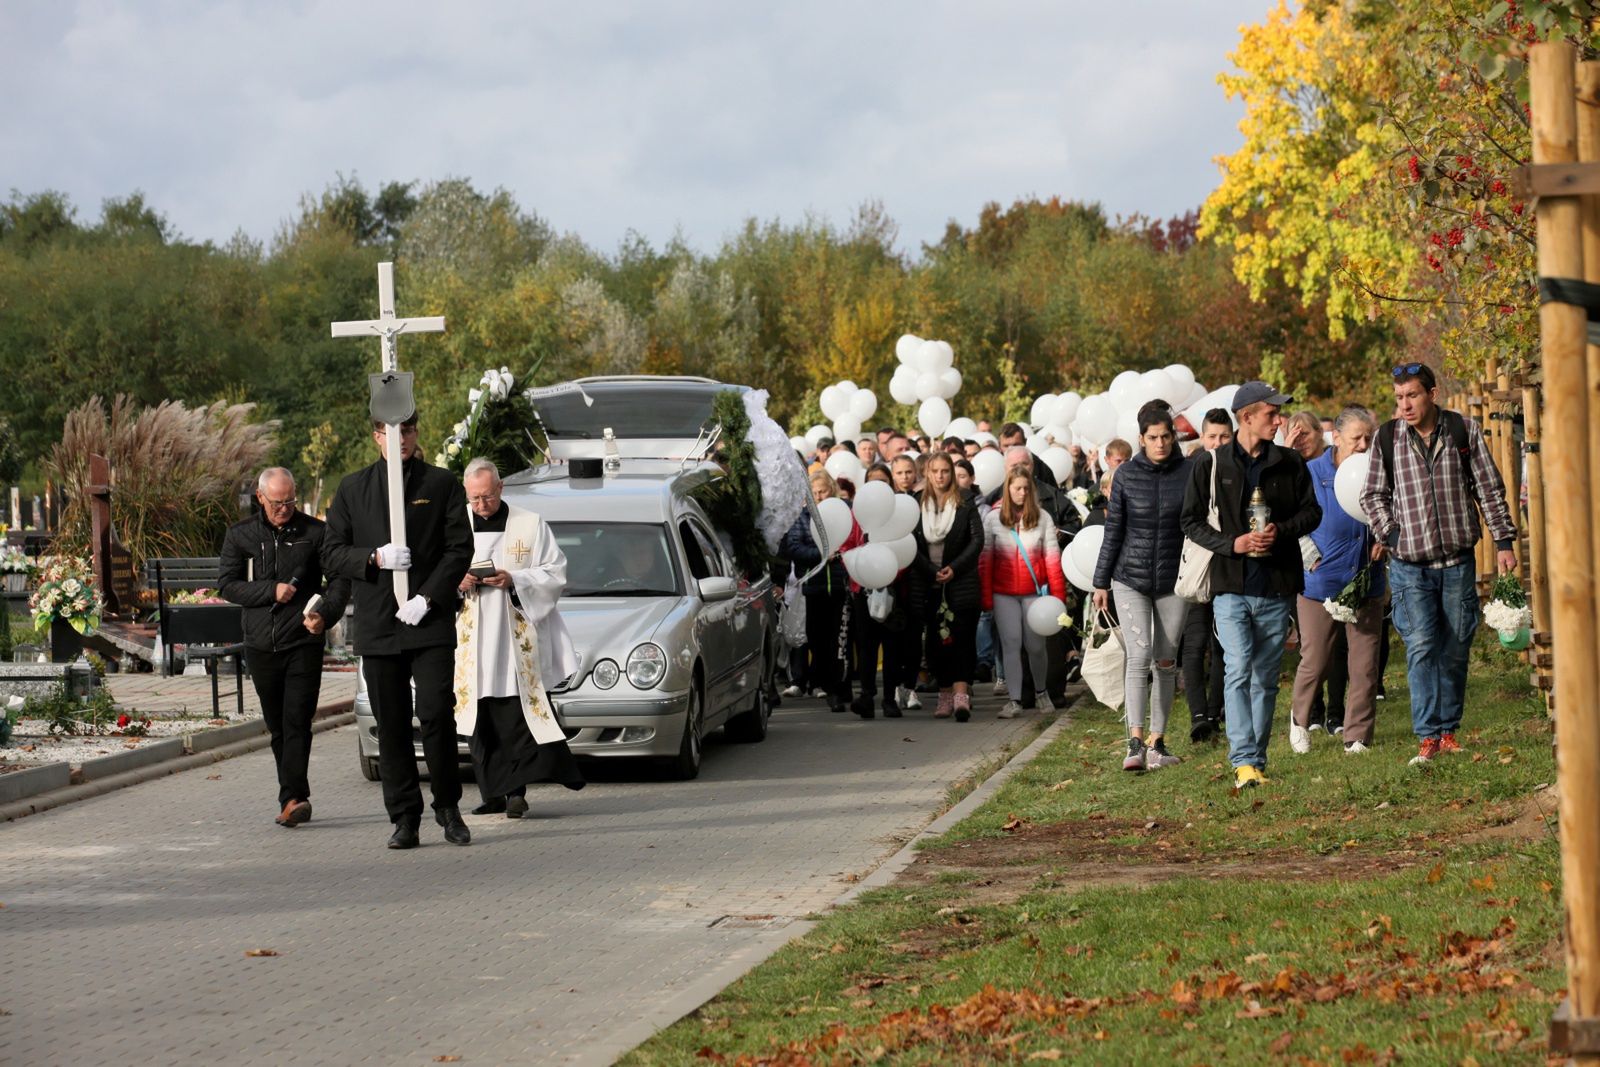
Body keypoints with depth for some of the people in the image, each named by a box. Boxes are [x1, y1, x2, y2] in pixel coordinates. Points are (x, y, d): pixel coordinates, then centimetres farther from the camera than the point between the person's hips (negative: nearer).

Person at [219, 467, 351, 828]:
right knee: (277, 727, 8)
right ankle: (296, 799, 15)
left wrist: (325, 614, -17)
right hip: (261, 645, 3)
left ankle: (292, 798, -19)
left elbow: (340, 579, 1)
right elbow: (226, 584, 4)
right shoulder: (240, 535, 7)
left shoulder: (316, 533, 2)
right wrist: (271, 591, -10)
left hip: (303, 642, -3)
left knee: (297, 723, -13)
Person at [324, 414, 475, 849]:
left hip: (431, 622, -2)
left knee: (436, 713, -12)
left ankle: (448, 805, 6)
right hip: (377, 626, 2)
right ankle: (405, 820, 8)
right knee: (391, 727, 3)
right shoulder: (353, 488, 11)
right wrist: (375, 559, -11)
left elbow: (460, 548, 1)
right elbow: (332, 554, 8)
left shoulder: (442, 484, 7)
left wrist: (427, 598, -10)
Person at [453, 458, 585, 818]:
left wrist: (513, 580, -13)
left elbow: (555, 574, 1)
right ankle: (493, 794, 6)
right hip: (472, 641, 3)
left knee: (517, 717, -10)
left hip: (518, 637, -3)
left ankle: (516, 789, -12)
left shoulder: (530, 525, 4)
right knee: (482, 720, 2)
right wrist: (457, 583, -8)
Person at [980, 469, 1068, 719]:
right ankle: (1014, 700, -2)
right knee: (1011, 644, -4)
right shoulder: (993, 518, 2)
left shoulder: (1042, 517, 3)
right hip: (1004, 593, 0)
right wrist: (985, 596, -5)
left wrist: (1058, 593, -6)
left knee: (1036, 645, 4)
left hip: (1035, 591, 0)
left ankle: (1041, 692, 27)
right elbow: (985, 558, 1)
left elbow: (1052, 556, 0)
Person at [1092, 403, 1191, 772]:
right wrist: (1101, 582, 6)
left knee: (1166, 661, 5)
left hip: (1173, 579, 1)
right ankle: (1135, 743, -17)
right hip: (1130, 578, -1)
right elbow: (1113, 530, 5)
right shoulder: (1126, 475, 0)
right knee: (1139, 655, -12)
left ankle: (1157, 741, 12)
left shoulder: (1188, 472, -1)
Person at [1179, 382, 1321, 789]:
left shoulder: (1290, 463, 6)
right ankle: (1243, 761, -18)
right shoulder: (1211, 464, 0)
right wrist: (1232, 543, -13)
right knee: (1238, 670, -15)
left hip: (1276, 588, 3)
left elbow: (1312, 511, 10)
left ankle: (1258, 759, 16)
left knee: (1265, 678, 8)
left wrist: (1280, 531, -9)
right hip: (1231, 586, -3)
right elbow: (1192, 522, 2)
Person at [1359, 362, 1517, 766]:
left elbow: (1489, 488, 6)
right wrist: (1390, 534, -3)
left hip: (1458, 561, 1)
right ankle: (1427, 737, -9)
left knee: (1456, 648, 6)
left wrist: (1503, 540, 2)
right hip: (1410, 565, -1)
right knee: (1421, 647, -10)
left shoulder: (1464, 430, 0)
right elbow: (1373, 495, 10)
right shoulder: (1387, 438, 0)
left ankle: (1448, 729, 17)